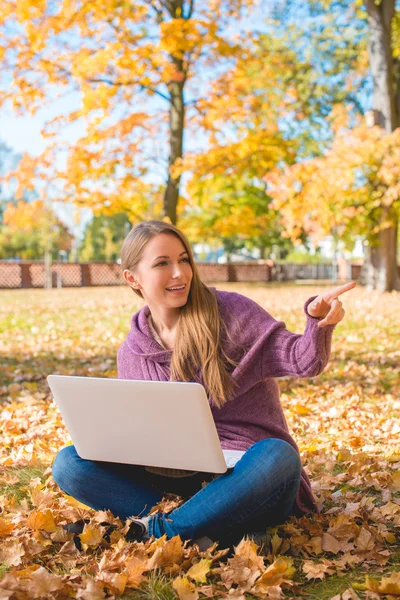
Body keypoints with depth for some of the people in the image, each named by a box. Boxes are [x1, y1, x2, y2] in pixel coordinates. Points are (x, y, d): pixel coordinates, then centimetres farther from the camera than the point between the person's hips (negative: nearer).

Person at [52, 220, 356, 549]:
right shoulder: (131, 355, 7)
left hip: (244, 472, -3)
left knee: (278, 457, -38)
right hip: (177, 477, 4)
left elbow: (302, 360, -10)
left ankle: (153, 531, -28)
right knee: (69, 463, -14)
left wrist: (319, 320, -31)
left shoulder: (230, 312, -4)